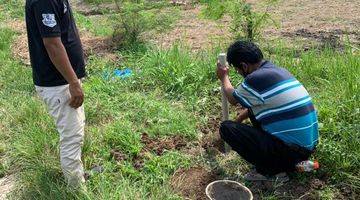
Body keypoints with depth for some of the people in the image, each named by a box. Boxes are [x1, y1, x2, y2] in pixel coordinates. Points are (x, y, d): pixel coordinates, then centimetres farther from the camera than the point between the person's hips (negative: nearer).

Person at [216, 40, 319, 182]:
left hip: (293, 151, -9)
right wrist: (236, 122, 35)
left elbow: (233, 99, 5)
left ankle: (270, 172, 0)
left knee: (226, 128, -7)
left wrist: (224, 78, 23)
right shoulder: (278, 70, 9)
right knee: (253, 109, 23)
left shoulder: (256, 79, -18)